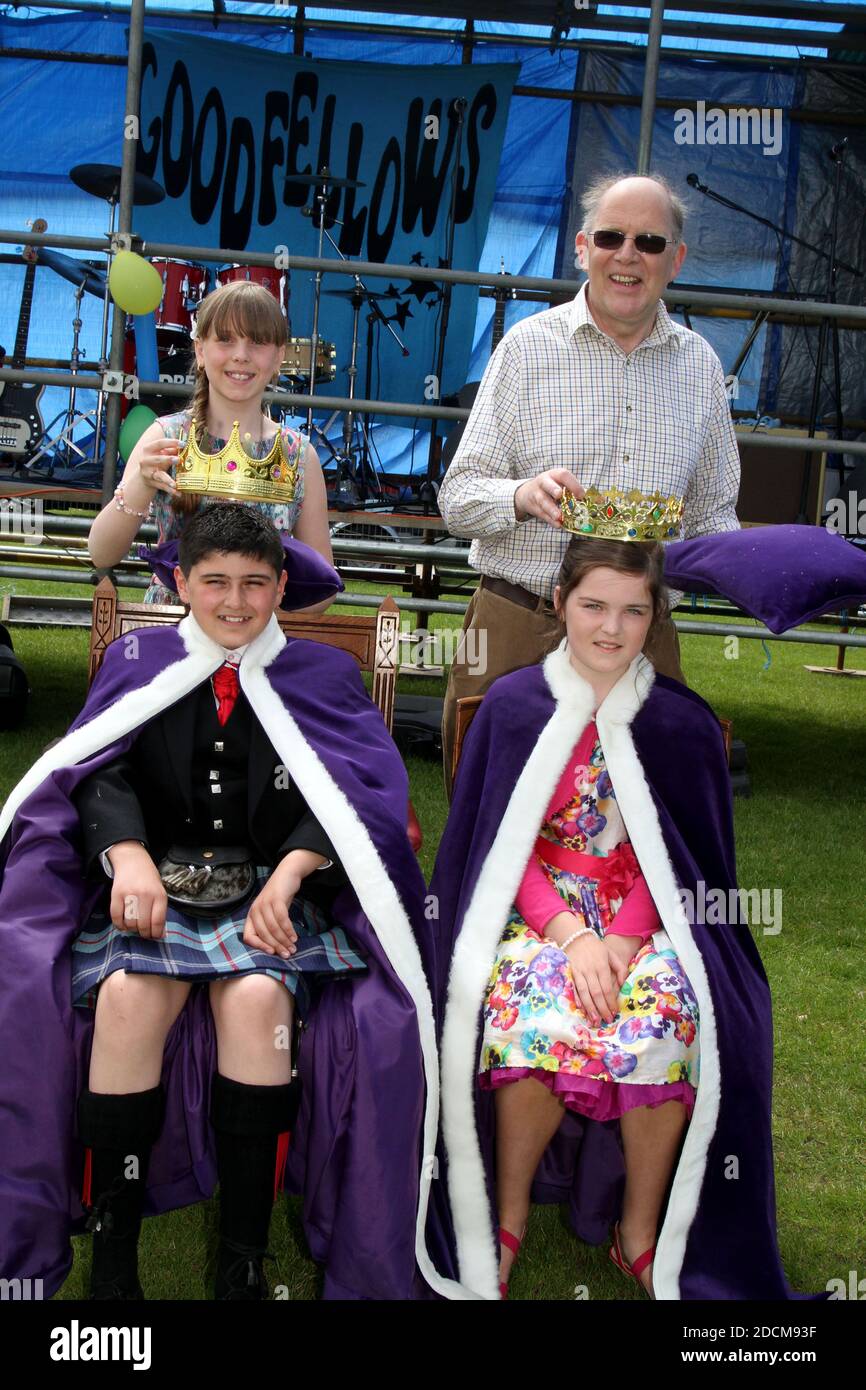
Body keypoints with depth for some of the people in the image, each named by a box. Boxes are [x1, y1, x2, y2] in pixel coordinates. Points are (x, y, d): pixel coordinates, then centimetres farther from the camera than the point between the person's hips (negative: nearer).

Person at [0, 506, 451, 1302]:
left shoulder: (321, 675, 12)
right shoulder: (137, 662, 14)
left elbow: (358, 793, -1)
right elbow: (100, 772, 1)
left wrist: (291, 869, -18)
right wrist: (127, 853, -21)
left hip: (274, 897, 0)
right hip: (158, 887, 1)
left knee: (257, 997, -32)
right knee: (128, 996, -30)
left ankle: (243, 1261, -21)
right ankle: (111, 1260, -17)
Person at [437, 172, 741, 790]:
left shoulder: (700, 364, 10)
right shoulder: (529, 345, 2)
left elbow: (713, 509, 17)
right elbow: (458, 496, -1)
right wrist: (522, 496, -22)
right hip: (516, 629, -2)